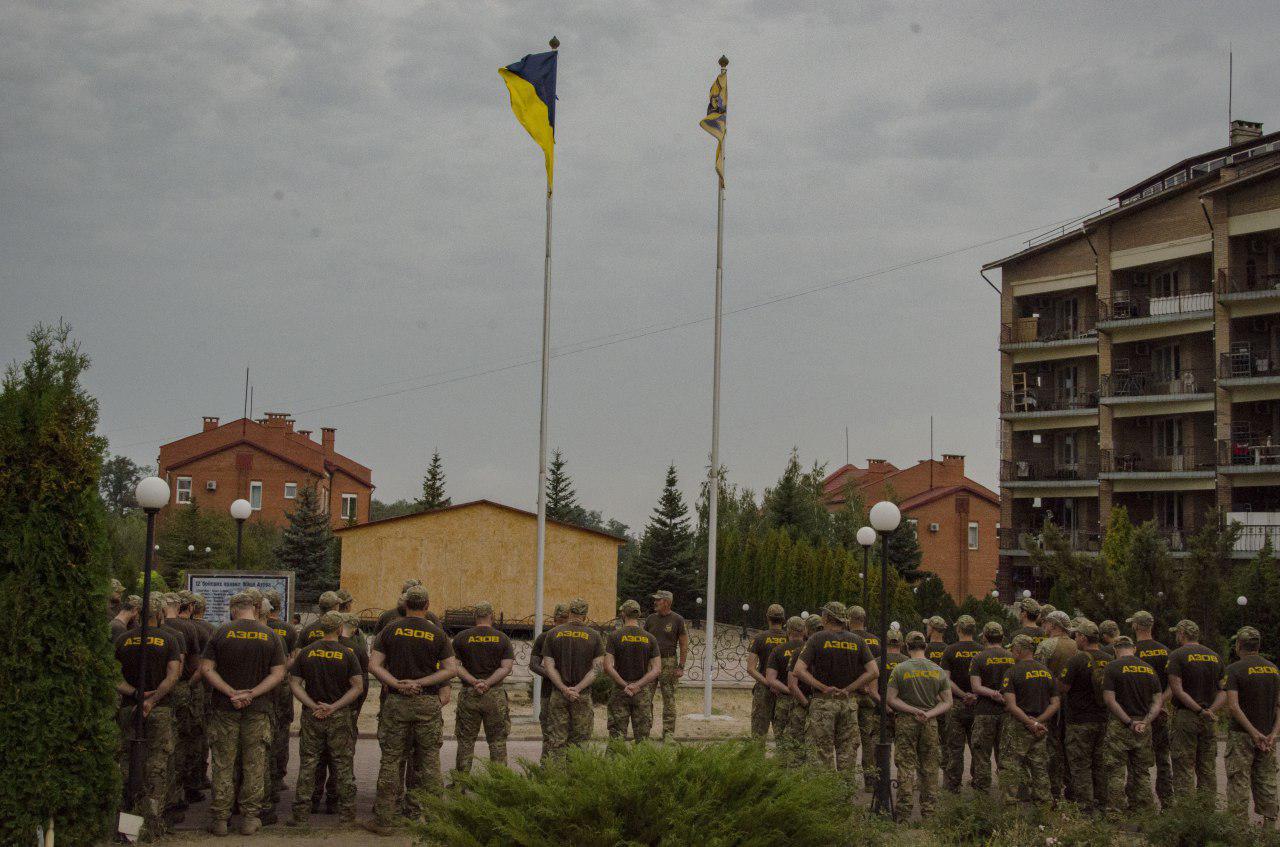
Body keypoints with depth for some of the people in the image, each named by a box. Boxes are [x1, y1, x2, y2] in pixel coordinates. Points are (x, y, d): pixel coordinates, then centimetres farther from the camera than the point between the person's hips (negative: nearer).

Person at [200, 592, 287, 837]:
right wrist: (252, 694, -10)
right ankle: (250, 817, 9)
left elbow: (206, 668, -6)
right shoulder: (270, 636, 0)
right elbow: (278, 673, -4)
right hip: (258, 709, 0)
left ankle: (219, 818, 8)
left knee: (223, 764, 5)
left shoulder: (221, 633, -2)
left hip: (224, 707, 0)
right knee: (254, 764, 7)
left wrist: (231, 692, -10)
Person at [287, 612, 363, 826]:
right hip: (340, 718, -2)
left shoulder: (306, 652, 2)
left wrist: (313, 706, -8)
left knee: (307, 765, 8)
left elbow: (294, 683, -2)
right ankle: (346, 813, 12)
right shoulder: (347, 654, -5)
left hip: (311, 715, 2)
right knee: (343, 766, 7)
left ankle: (300, 813, 8)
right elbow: (358, 686, -11)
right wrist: (335, 706, -12)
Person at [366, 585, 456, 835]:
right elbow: (452, 669, -6)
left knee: (391, 760, 5)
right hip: (428, 703, 0)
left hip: (396, 702, 0)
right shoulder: (437, 634, -1)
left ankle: (384, 820, 8)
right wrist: (420, 682, -8)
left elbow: (374, 665, -5)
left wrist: (397, 684, -9)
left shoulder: (391, 629, 1)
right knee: (429, 761, 7)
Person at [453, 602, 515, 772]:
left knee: (465, 740, 7)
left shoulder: (461, 638, 3)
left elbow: (455, 666, -4)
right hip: (496, 694, 0)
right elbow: (507, 667, -5)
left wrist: (474, 682, -10)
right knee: (497, 740, 7)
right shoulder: (502, 638, 2)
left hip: (468, 694, 0)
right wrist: (488, 683, -11)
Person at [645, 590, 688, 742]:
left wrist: (681, 667, -7)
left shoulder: (677, 620, -1)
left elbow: (684, 646, -1)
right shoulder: (650, 619, 10)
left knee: (669, 699, -2)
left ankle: (669, 732, 4)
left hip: (669, 662, -4)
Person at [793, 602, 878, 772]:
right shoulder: (857, 641, 4)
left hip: (823, 701, -3)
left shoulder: (817, 640, -5)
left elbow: (799, 670, -14)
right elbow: (873, 671, -4)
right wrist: (848, 689, -4)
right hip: (848, 702, 3)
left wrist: (823, 688, -9)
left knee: (824, 752, 3)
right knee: (847, 752, 9)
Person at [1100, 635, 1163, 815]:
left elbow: (1109, 699, -13)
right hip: (1144, 728, 4)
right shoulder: (1149, 669, 9)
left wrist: (1129, 722, -11)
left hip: (1120, 726, -4)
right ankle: (1142, 809, 17)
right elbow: (1158, 701, 4)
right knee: (1142, 772, 14)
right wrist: (1145, 722, -6)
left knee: (1116, 772, 1)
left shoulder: (1113, 667, -6)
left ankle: (1112, 810, 1)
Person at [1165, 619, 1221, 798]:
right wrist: (1211, 709, -5)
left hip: (1185, 716, -5)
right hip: (1210, 721, 5)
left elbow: (1176, 690, -15)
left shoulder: (1177, 655, -6)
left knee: (1184, 770, -2)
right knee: (1208, 769, 11)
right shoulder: (1215, 656, 11)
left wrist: (1199, 710, -14)